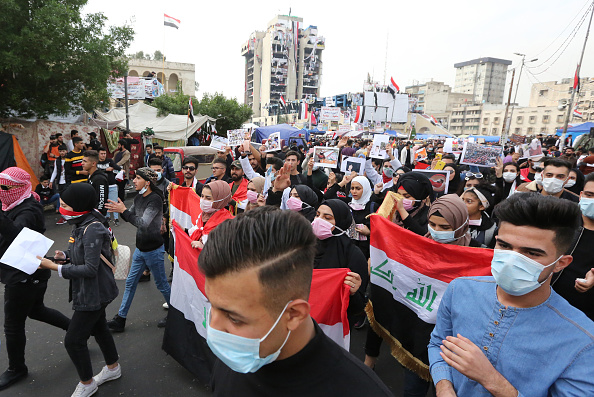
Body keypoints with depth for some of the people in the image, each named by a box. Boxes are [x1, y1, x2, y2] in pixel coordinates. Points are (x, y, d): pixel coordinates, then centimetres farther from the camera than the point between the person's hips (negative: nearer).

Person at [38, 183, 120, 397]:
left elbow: (90, 268, -28)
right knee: (98, 328, 25)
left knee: (73, 340, 3)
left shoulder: (92, 229, -28)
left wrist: (54, 267, -24)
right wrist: (65, 255, -5)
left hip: (94, 293, -10)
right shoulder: (81, 224, 1)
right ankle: (113, 368, 46)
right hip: (91, 290, 10)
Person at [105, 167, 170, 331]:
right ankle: (120, 319, 26)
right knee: (130, 282, 14)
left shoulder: (155, 199, -21)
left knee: (161, 284, 7)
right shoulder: (139, 197, 5)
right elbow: (131, 218, 13)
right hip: (140, 248, 8)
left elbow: (143, 223, -29)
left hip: (154, 250, -8)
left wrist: (123, 210, -28)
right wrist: (119, 209, -5)